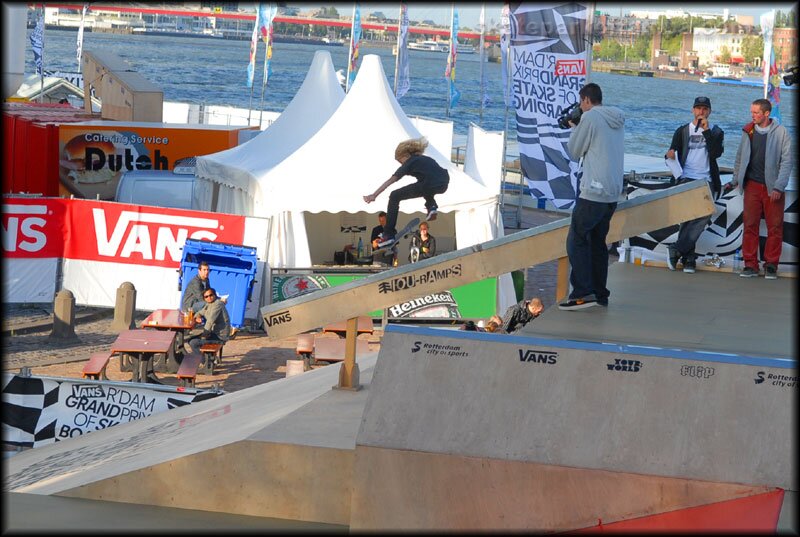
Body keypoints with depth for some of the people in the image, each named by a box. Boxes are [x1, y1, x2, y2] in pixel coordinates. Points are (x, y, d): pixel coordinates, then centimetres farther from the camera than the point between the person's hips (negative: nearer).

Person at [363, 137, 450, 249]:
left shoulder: (409, 163, 11)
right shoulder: (425, 159, 31)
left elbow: (390, 181, 5)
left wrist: (374, 195, 0)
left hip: (430, 186, -7)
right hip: (443, 186, 7)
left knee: (394, 197, 6)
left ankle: (389, 235, 3)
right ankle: (431, 205, 20)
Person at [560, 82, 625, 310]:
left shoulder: (590, 117, -9)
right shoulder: (617, 120, 16)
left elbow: (574, 152, -2)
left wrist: (574, 128, 14)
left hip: (594, 191, -8)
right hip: (613, 191, 8)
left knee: (576, 239, -6)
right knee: (597, 241, 15)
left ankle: (583, 293, -16)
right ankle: (600, 294, 14)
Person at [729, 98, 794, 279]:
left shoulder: (781, 132, -3)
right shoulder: (748, 131, 7)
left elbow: (787, 161, -5)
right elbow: (740, 157, 18)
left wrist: (779, 186, -11)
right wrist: (736, 179, 12)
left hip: (773, 188, -2)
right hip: (752, 185, 2)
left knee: (775, 227, 1)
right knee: (750, 225, -1)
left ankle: (771, 265, 9)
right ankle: (750, 265, 4)